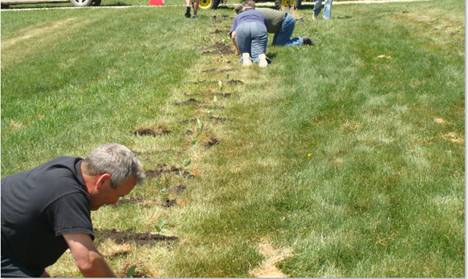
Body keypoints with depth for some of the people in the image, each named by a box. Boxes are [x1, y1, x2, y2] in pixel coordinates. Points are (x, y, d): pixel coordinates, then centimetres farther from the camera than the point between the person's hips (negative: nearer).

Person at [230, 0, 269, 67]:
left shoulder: (238, 16, 38)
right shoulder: (260, 14, 41)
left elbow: (233, 36, 24)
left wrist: (237, 49, 40)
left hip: (242, 28, 0)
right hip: (259, 27, 0)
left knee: (244, 53, 19)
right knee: (257, 53, 6)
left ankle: (245, 56, -14)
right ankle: (262, 56, -27)